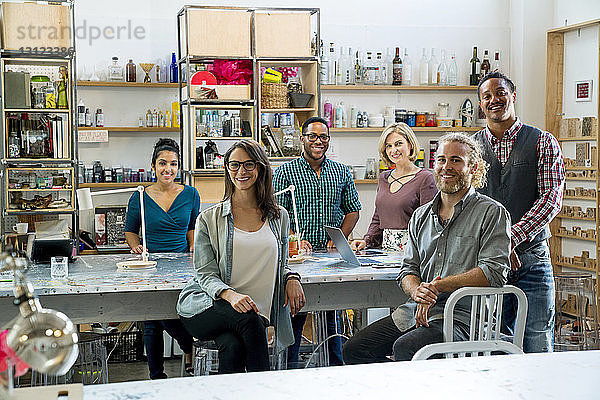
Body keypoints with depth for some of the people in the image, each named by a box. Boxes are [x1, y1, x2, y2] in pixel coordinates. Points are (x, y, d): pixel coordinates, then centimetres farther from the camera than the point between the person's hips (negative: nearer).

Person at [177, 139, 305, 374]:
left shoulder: (278, 217, 15)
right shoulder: (209, 219, 6)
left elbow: (279, 266, 24)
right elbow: (206, 274, 1)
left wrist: (291, 278, -1)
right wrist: (230, 294, -21)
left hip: (257, 312, 1)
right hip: (205, 308, -1)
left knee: (233, 345, -34)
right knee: (247, 318, -35)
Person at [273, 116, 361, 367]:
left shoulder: (341, 172, 10)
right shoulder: (285, 172, 1)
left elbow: (352, 210, 13)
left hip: (331, 253, 3)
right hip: (298, 253, -3)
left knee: (332, 311, 9)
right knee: (295, 312, -4)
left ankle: (336, 365, 17)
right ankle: (290, 365, 6)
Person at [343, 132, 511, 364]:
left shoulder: (492, 213, -1)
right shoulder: (421, 216, 18)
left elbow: (494, 272, -12)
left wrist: (437, 286, -16)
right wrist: (416, 291, -8)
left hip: (462, 316, -6)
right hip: (415, 311, 6)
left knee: (404, 349, -32)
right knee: (353, 350, -8)